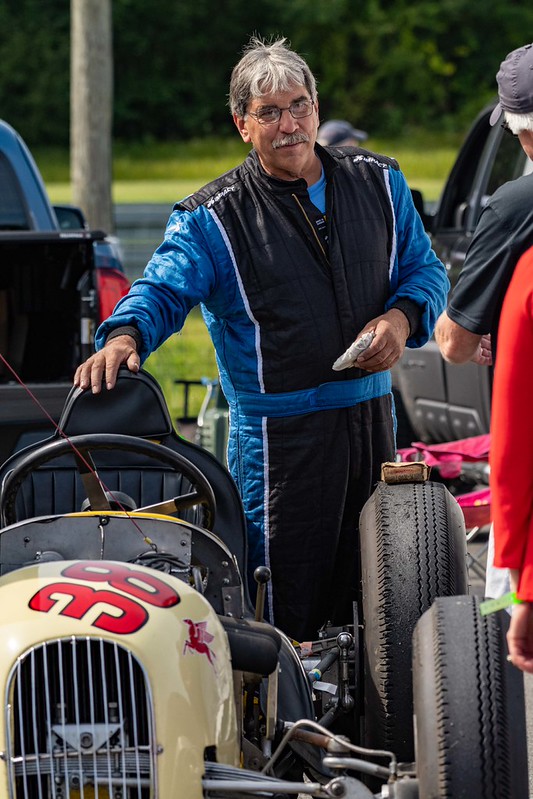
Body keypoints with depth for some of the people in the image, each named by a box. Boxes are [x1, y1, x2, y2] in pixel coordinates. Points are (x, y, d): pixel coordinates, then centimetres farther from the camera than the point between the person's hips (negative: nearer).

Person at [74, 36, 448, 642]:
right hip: (279, 431, -5)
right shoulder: (213, 219, -6)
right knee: (284, 601, -8)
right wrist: (124, 335, -35)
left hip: (372, 415, 5)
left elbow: (423, 268, 15)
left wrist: (402, 316, -6)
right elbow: (163, 289, -14)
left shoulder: (377, 182, 8)